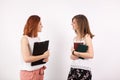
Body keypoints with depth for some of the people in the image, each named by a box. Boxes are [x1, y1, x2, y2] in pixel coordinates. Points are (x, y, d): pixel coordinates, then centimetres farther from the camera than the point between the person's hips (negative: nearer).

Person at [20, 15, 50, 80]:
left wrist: (46, 57, -6)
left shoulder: (38, 38, 4)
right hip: (29, 72, -6)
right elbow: (26, 59, -23)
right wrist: (43, 56, -17)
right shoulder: (25, 39, -15)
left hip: (40, 71, 6)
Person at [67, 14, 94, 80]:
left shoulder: (86, 37, -7)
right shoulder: (75, 38, 11)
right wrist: (72, 56, -5)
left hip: (84, 70, -6)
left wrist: (75, 53, -12)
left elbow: (91, 55, -16)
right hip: (73, 69, 6)